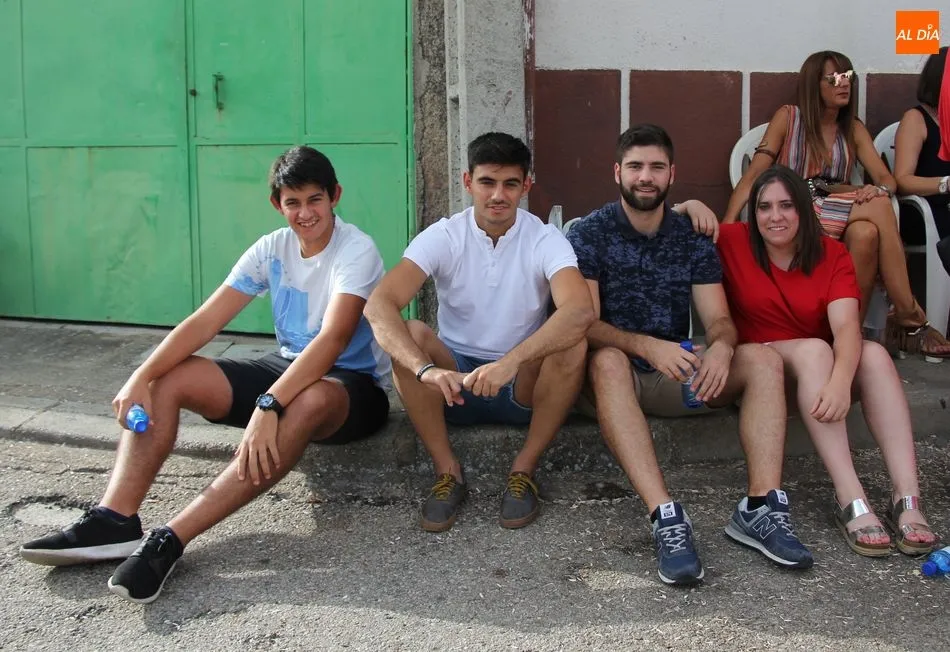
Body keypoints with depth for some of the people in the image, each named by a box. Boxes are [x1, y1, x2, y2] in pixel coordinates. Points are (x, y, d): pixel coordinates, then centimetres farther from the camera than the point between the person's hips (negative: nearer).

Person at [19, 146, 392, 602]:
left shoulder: (356, 250, -17)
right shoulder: (271, 249, 1)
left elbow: (333, 339, -32)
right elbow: (205, 320, -8)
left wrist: (267, 406, -44)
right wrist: (142, 376, -23)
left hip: (354, 386, -6)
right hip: (286, 368, 7)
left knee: (310, 400, -43)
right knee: (167, 380, -11)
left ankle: (170, 540, -44)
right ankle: (115, 520, -25)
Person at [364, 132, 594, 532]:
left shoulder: (545, 240, -11)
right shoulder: (442, 237, -10)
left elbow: (579, 311, -31)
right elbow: (379, 305, -25)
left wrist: (510, 362, -47)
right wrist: (425, 368, -43)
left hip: (523, 386, 0)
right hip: (453, 382, 1)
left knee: (573, 344, -29)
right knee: (408, 335, -28)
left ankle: (524, 469, -13)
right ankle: (447, 470, -15)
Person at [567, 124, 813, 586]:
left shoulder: (693, 238, 9)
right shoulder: (589, 235, -3)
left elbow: (719, 319, 1)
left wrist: (722, 347, -25)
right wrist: (647, 347, -33)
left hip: (676, 378, 4)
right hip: (614, 376, -4)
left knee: (762, 359, -17)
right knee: (607, 361, -37)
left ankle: (761, 507, -30)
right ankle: (666, 517, -48)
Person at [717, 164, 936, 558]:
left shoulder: (832, 255, -1)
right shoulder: (733, 243, -3)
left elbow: (846, 327, -17)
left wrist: (840, 381, -37)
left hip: (823, 365, 3)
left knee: (874, 353, -27)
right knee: (813, 349, -33)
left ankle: (907, 499, -38)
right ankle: (851, 501, -44)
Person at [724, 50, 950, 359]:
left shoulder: (854, 129, 17)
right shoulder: (788, 117, 5)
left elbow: (887, 179, 6)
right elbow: (753, 176, -3)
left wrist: (878, 190, -21)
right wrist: (725, 226, -17)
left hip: (837, 217, 4)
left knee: (865, 233, -33)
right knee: (878, 207, -28)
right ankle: (909, 314, -24)